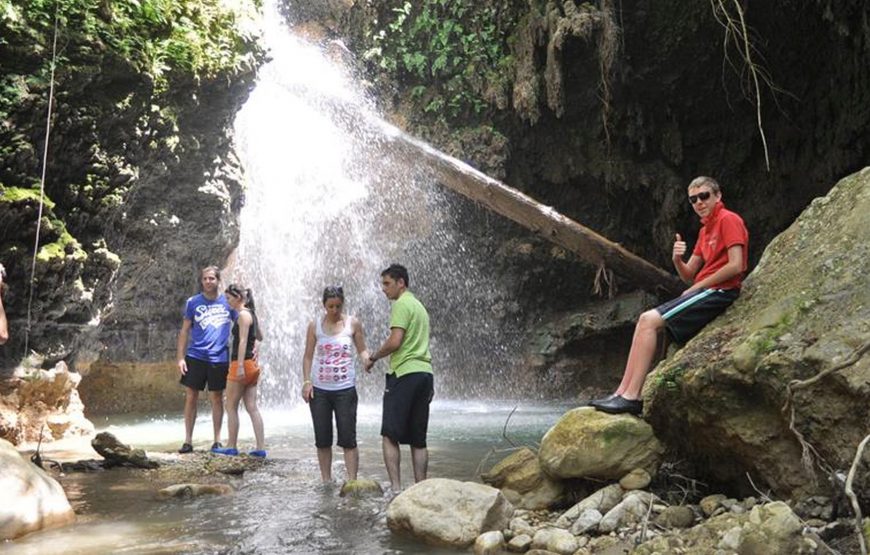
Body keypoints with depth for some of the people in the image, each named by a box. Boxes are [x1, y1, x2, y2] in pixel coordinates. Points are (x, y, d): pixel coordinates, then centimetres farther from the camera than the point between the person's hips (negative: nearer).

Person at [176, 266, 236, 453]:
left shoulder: (228, 302, 3)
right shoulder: (193, 302, 3)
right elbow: (184, 331, 6)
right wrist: (180, 357, 0)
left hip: (219, 359, -1)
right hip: (195, 357, 1)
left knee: (216, 398, 6)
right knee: (190, 397, 3)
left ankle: (217, 440, 15)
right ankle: (188, 440, 12)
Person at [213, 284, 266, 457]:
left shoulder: (243, 315, -12)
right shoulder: (251, 314, 15)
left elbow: (243, 341, -19)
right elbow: (259, 337, 25)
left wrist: (240, 365, -22)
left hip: (242, 364, -9)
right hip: (252, 365, 9)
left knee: (231, 407, 3)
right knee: (252, 408, 6)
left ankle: (231, 446, 10)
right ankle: (261, 447, 4)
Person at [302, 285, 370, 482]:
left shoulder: (353, 324, 1)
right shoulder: (315, 325, 4)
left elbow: (362, 349, 5)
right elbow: (308, 356, 6)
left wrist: (367, 359, -17)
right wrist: (306, 381, -4)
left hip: (345, 390, -2)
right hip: (319, 390, 2)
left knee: (348, 438, -3)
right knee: (322, 439, 9)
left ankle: (352, 481, 1)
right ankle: (326, 481, 20)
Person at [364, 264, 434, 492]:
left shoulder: (401, 304, -6)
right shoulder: (419, 306, 22)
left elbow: (395, 342, -17)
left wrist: (373, 357, -1)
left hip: (405, 373, -9)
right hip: (425, 372, 9)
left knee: (390, 436, -5)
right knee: (418, 440, 9)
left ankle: (396, 488, -11)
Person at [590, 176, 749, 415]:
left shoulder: (728, 220, -5)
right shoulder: (706, 229, 22)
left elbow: (735, 265, -17)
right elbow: (688, 275, 18)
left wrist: (697, 287, -9)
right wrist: (677, 259, -5)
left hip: (719, 293, -9)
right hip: (704, 294, 9)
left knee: (649, 320, -18)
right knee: (646, 321, 1)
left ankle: (631, 397, -21)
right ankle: (622, 393, -5)